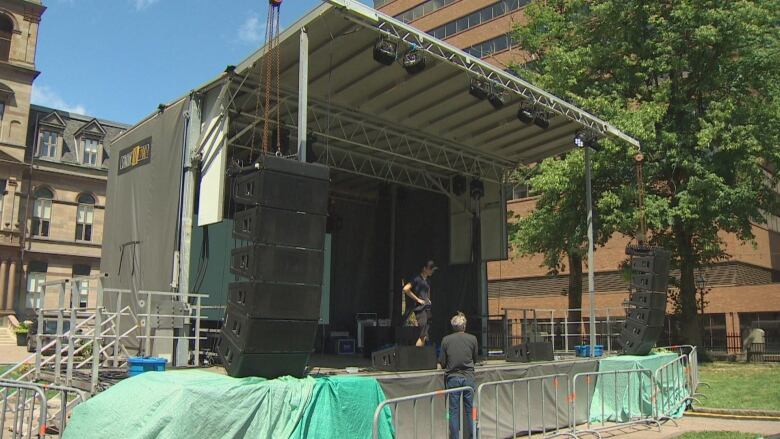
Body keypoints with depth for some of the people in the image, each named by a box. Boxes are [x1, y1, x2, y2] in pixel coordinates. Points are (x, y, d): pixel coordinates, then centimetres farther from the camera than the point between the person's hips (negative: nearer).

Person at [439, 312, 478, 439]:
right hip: (468, 377, 0)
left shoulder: (446, 340, -4)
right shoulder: (472, 339, -3)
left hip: (452, 378, 0)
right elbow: (475, 359, 9)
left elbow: (442, 363, 0)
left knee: (453, 411, 5)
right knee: (470, 410, 9)